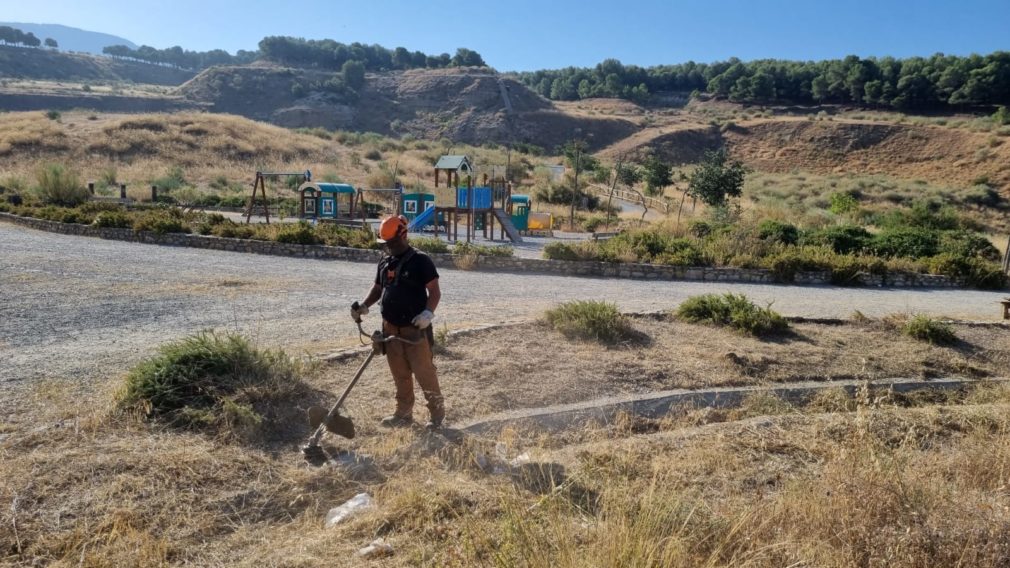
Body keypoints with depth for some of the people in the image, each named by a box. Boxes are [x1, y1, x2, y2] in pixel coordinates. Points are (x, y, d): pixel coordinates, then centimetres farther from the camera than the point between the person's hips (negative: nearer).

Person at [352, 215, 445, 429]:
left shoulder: (420, 260, -8)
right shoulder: (385, 263, 13)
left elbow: (435, 291, -10)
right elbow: (377, 289, 22)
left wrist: (428, 312, -27)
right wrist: (364, 305, 3)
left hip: (415, 329, -6)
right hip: (391, 329, 6)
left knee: (424, 372, -3)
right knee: (400, 375, 13)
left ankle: (437, 413, 10)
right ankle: (403, 414, 24)